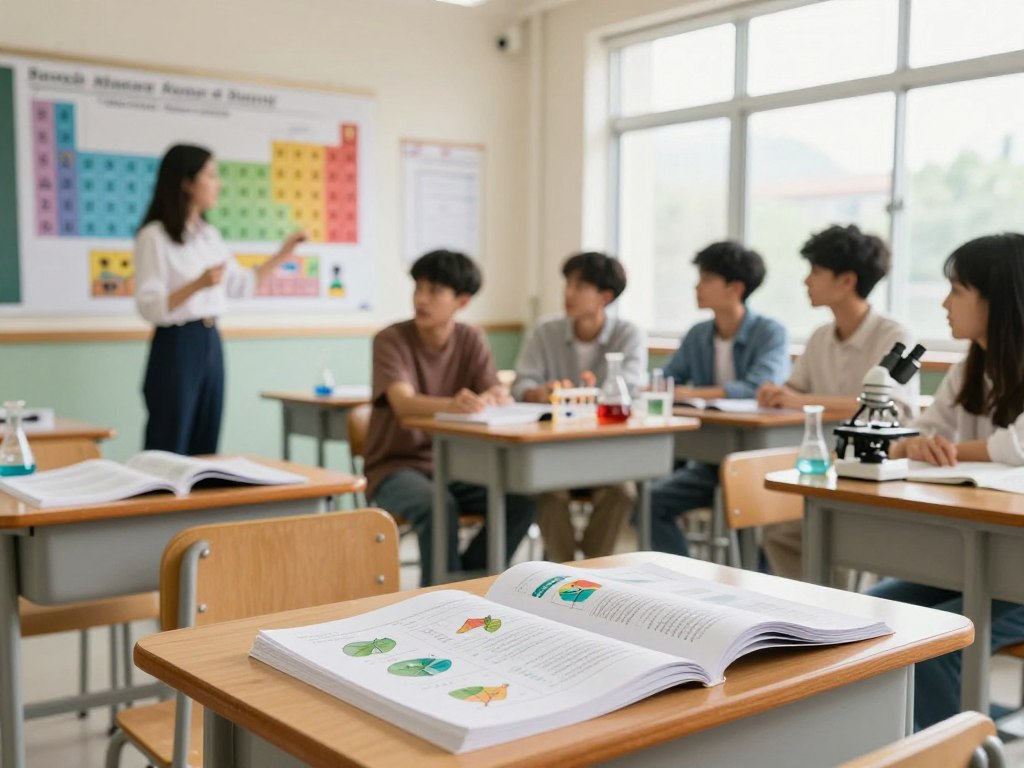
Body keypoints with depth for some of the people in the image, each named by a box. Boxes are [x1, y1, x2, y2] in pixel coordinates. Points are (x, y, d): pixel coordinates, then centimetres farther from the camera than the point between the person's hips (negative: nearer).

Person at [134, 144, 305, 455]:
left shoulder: (210, 235, 11)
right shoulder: (154, 236, -10)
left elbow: (241, 285, 20)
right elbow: (149, 307, -16)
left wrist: (282, 254, 13)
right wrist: (197, 284, -28)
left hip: (211, 343, 7)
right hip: (176, 347, -7)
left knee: (205, 450, 10)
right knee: (169, 452, -2)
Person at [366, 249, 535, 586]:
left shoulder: (471, 340, 1)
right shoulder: (391, 340, -12)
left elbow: (500, 395, -12)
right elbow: (403, 403, -30)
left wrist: (491, 398, -38)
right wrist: (451, 404, -51)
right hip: (396, 467, -4)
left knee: (520, 501, -20)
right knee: (439, 507, -35)